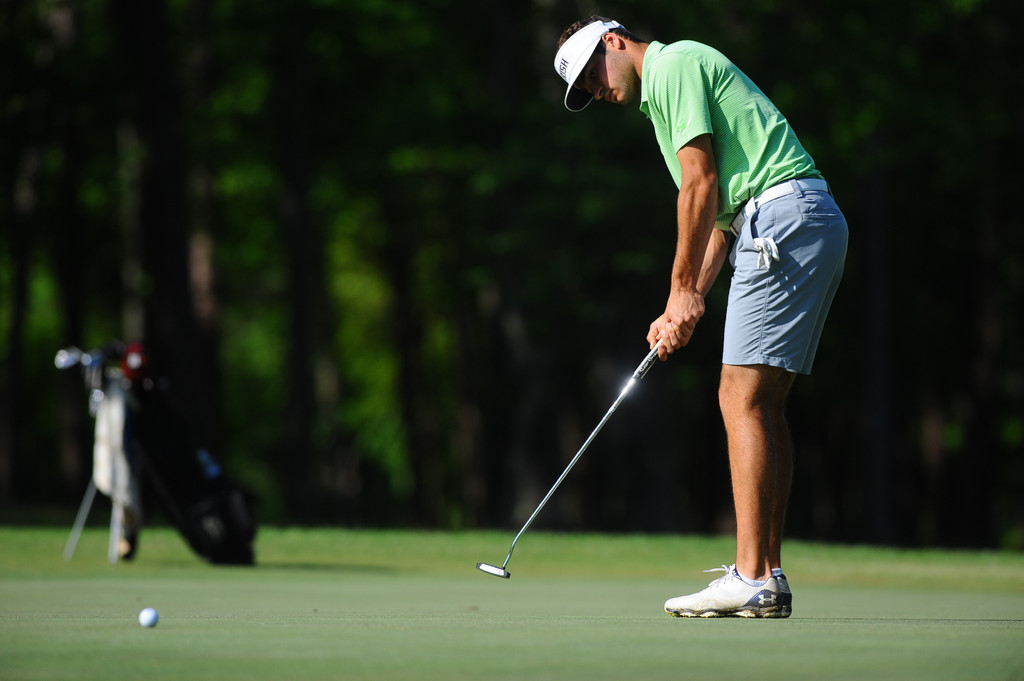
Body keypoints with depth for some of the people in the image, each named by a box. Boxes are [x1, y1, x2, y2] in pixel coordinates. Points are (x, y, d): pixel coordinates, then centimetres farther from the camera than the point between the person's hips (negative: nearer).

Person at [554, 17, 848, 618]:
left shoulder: (675, 63, -3)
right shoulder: (665, 93, 27)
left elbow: (701, 184, -11)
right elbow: (720, 210, 23)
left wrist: (683, 291, -6)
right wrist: (689, 304, 14)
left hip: (784, 222, -10)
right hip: (816, 225, 10)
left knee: (743, 399, -12)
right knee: (765, 406, 9)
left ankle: (751, 580, -15)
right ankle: (768, 576, 8)